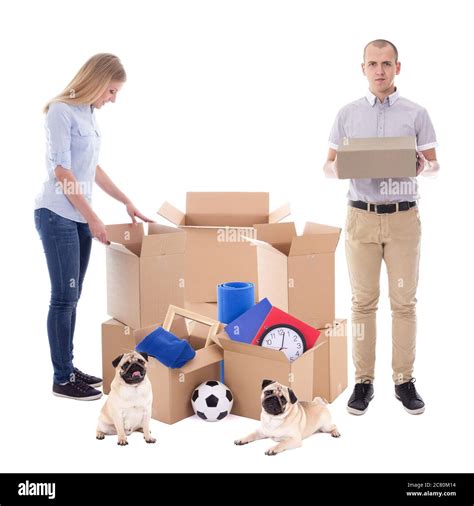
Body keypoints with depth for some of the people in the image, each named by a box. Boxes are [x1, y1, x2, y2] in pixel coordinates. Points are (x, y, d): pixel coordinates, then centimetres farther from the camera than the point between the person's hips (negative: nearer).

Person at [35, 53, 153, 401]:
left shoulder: (89, 115, 14)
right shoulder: (61, 111, -9)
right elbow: (61, 171, -14)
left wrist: (127, 202, 22)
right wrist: (93, 217, -14)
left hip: (80, 216, 8)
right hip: (57, 215, -8)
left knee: (72, 297, 10)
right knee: (64, 297, -5)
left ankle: (69, 369, 19)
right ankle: (62, 379, 5)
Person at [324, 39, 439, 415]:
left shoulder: (416, 114, 4)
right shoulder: (348, 114, 6)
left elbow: (434, 166, 6)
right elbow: (329, 168, 7)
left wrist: (422, 165, -17)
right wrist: (341, 165, -16)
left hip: (404, 218, 0)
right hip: (361, 216, 0)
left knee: (404, 301, 6)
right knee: (363, 301, 5)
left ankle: (404, 380, 19)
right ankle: (363, 381, 15)